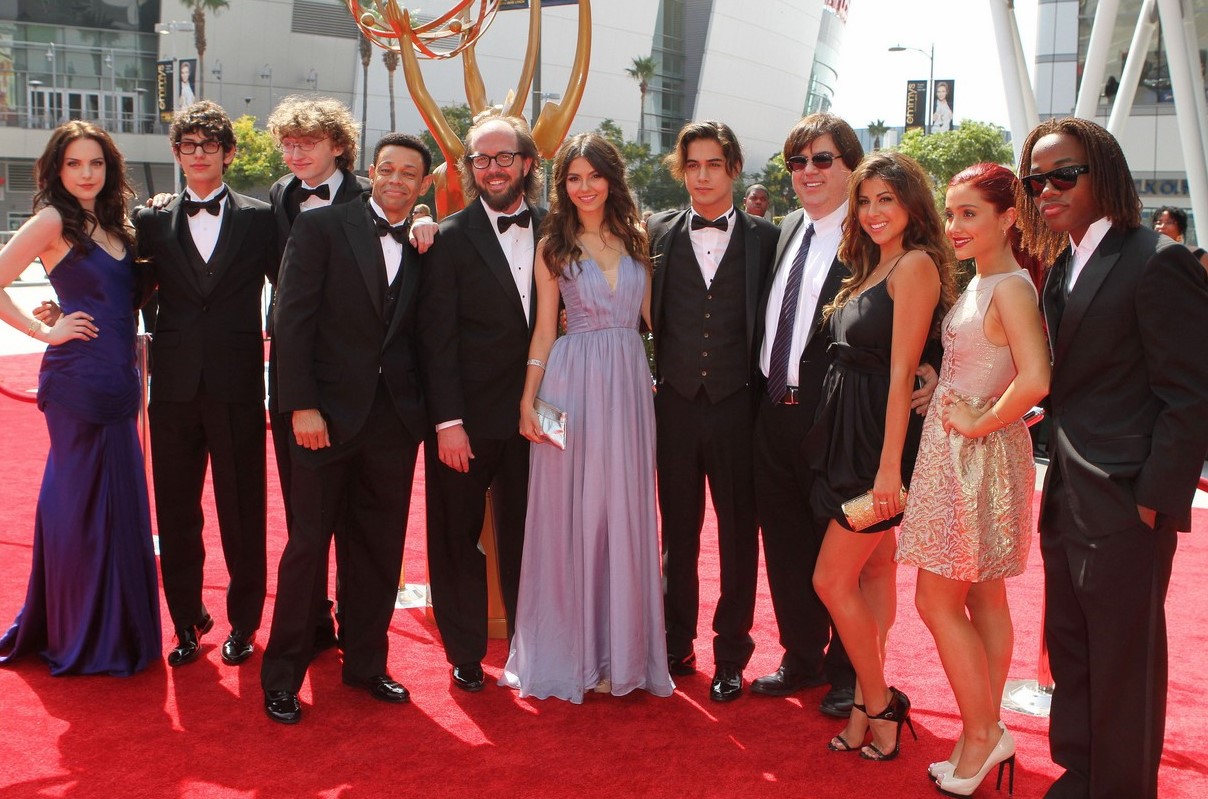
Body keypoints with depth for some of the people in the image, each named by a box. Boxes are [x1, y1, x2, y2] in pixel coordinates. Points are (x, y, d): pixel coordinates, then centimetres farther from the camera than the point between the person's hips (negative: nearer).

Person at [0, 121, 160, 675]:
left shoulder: (113, 226, 14)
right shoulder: (53, 221, -7)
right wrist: (46, 332, -9)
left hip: (116, 381, 7)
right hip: (77, 382, -7)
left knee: (117, 502, 13)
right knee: (81, 503, 2)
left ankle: (115, 628, 26)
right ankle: (79, 637, 17)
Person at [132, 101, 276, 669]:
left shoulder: (259, 219, 3)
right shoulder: (154, 223, 8)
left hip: (237, 386, -2)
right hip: (175, 387, 2)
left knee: (243, 511, 5)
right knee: (176, 513, 9)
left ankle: (244, 622, 21)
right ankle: (187, 622, 25)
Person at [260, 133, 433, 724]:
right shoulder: (321, 227, -2)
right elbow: (291, 319, -8)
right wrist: (301, 405, -13)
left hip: (395, 418, 4)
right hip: (329, 411, -4)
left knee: (381, 548, 10)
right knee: (308, 544, 3)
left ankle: (365, 662, 26)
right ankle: (282, 675, 15)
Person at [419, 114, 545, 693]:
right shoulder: (450, 238, -4)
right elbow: (437, 338, -7)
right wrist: (447, 421, -12)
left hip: (532, 415, 2)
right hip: (466, 418, -2)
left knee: (526, 537, 11)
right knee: (458, 539, 9)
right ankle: (465, 655, 24)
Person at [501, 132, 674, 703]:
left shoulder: (635, 240, 10)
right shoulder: (553, 246, 4)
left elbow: (651, 314, 10)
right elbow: (544, 328, 3)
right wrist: (528, 397, -5)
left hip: (628, 383, 2)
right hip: (572, 383, -2)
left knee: (624, 513, 5)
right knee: (570, 513, 3)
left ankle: (621, 648, 18)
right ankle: (569, 649, 16)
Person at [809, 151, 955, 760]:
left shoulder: (916, 264, -14)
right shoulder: (874, 266, 14)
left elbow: (902, 371, -19)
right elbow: (858, 357, 10)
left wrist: (889, 466, -21)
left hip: (881, 437, -9)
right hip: (851, 435, 9)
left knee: (832, 578, -5)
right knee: (873, 570, 13)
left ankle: (877, 703, 11)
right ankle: (870, 704, 21)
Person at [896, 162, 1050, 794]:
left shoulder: (1011, 287, -18)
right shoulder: (979, 284, 11)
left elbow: (1035, 381, -29)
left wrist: (977, 422, -19)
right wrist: (938, 390, 4)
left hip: (977, 457, -10)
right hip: (959, 456, 10)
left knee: (937, 602, -2)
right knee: (983, 599, 14)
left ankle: (981, 733, 11)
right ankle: (986, 733, 24)